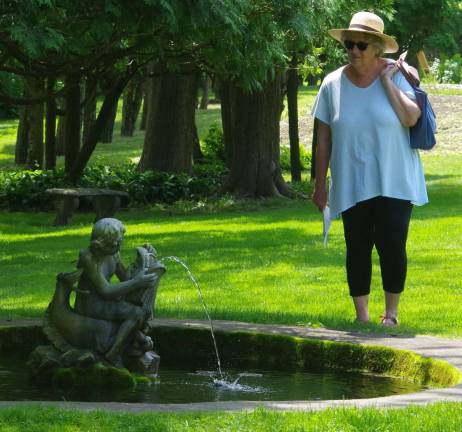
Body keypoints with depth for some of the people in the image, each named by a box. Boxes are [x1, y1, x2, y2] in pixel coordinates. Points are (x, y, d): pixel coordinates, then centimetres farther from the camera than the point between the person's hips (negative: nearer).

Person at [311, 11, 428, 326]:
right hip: (352, 185, 2)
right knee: (358, 248, 3)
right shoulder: (333, 84, 0)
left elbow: (411, 117, -20)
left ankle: (392, 312, 9)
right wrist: (320, 185, 5)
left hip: (394, 182, -2)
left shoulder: (396, 76, -4)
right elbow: (323, 139, 5)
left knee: (392, 245, -8)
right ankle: (362, 316, 13)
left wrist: (387, 81, -15)